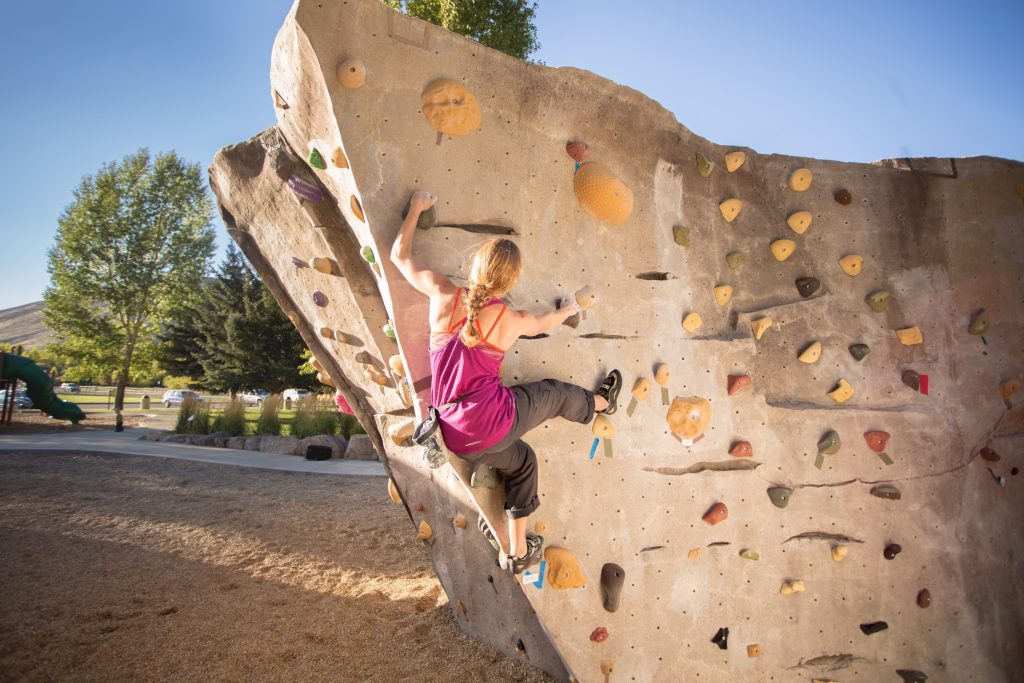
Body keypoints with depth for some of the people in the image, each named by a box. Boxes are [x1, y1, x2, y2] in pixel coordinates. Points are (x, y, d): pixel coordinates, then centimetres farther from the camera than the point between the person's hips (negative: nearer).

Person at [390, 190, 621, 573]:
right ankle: (601, 402, 57)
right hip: (495, 420, -4)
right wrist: (569, 309, 38)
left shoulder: (443, 296, -6)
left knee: (521, 460, 31)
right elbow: (545, 322, 16)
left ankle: (519, 551, 41)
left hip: (457, 438, 5)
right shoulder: (510, 321, -8)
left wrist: (416, 208, 20)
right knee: (556, 394, 23)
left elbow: (400, 255, 8)